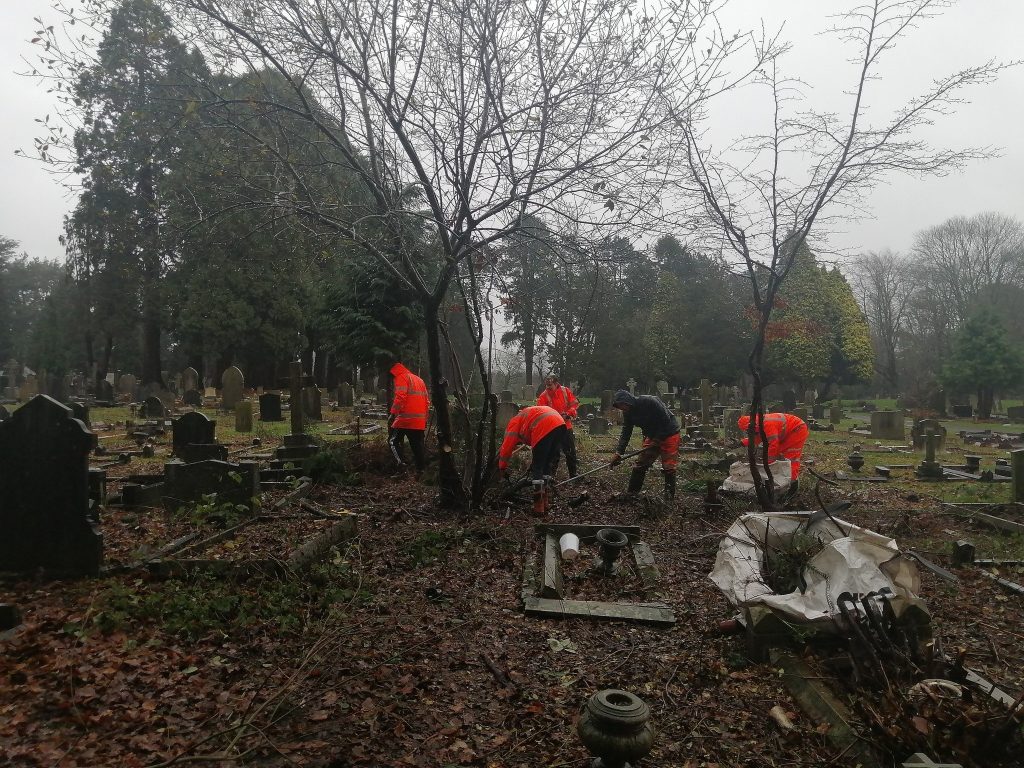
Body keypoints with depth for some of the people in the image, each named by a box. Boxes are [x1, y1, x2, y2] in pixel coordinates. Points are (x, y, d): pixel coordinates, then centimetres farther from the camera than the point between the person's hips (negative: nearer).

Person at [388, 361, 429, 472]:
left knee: (393, 441, 4)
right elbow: (427, 400, 20)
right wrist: (425, 419, 24)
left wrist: (393, 414, -15)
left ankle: (403, 464, -12)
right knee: (418, 446, 11)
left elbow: (400, 398, -16)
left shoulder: (401, 377, -1)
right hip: (420, 421, 7)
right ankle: (422, 469, 10)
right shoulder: (419, 379, 22)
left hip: (406, 419, -7)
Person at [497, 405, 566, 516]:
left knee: (537, 469, 3)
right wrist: (534, 462, 40)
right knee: (546, 465, 20)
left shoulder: (514, 421, 20)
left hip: (546, 429, -8)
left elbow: (507, 446, 14)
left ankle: (538, 507, 1)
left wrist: (501, 467, 23)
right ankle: (544, 503, 24)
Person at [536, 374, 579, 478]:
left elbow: (574, 404, 3)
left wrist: (568, 414, -12)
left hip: (566, 426, 3)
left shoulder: (566, 391, 0)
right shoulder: (543, 396, -8)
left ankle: (573, 474, 24)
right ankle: (550, 475, 10)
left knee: (570, 451, 11)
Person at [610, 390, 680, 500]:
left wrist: (657, 439, -20)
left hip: (669, 433, -7)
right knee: (641, 463, 3)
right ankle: (631, 492, 11)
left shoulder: (649, 401, -28)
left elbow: (666, 420, -24)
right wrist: (618, 452, -16)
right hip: (652, 436, 7)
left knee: (669, 466, -7)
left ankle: (670, 496, 3)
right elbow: (625, 433, -6)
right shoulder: (628, 413, -6)